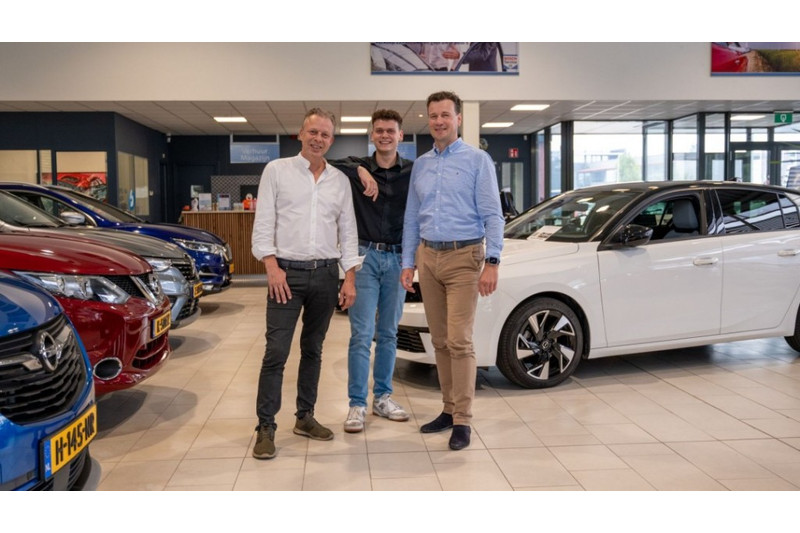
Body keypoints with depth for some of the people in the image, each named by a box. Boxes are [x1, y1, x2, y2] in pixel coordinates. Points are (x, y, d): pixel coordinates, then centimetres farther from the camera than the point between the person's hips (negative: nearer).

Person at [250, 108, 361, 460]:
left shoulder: (340, 180, 11)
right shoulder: (277, 170, 2)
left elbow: (348, 232, 10)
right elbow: (263, 223, -3)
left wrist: (350, 278, 2)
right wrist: (272, 266, -14)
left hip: (326, 274, 4)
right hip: (287, 272, -3)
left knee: (313, 350, 11)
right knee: (276, 352, -5)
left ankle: (305, 417, 23)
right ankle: (266, 428, 2)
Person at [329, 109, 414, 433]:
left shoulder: (413, 172, 4)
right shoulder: (357, 168, 2)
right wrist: (359, 171, -23)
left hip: (398, 258, 2)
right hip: (365, 256, -2)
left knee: (388, 334, 12)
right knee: (361, 335, -3)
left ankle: (382, 397, 25)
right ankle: (357, 404, 6)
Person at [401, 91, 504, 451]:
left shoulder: (477, 160, -2)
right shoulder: (420, 165, 13)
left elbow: (492, 215, -7)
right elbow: (411, 218, 15)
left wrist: (492, 262, -16)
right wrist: (408, 263, 10)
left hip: (463, 257, -5)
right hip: (428, 257, 5)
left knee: (459, 341, -8)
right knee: (439, 340, 10)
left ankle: (462, 420, 2)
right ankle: (449, 409, 21)